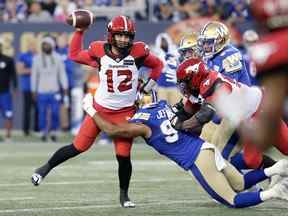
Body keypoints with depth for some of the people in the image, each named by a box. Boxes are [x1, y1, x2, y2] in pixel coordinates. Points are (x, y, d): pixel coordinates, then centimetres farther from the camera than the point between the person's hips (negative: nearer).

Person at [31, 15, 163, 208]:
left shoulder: (138, 52, -9)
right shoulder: (99, 52, -8)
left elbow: (158, 65, 8)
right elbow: (74, 54, 8)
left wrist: (148, 87, -1)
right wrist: (79, 31, 3)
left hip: (125, 112, 0)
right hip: (100, 110, 0)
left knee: (123, 156, -4)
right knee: (78, 147, 3)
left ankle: (124, 194, 19)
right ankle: (46, 168, 25)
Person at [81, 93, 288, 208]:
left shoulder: (143, 125, -8)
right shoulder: (164, 105, 12)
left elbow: (112, 130, 0)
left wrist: (91, 110, 10)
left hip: (199, 160, -7)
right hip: (207, 148, 7)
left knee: (233, 200, -1)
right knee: (240, 184, 24)